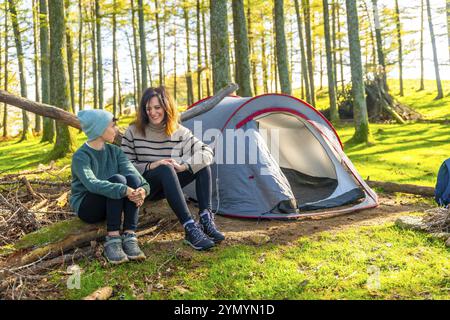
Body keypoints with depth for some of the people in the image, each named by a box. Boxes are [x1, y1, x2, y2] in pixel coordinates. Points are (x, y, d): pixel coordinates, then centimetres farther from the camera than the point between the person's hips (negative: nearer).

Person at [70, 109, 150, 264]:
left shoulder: (114, 151, 2)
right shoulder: (81, 156, -16)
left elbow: (131, 170, -14)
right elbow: (91, 183, -34)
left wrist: (143, 188, -36)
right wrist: (124, 190, -44)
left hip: (111, 205, 5)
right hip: (86, 207, -5)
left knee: (132, 179, -24)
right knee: (117, 179, -31)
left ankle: (129, 237, -28)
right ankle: (112, 240, -30)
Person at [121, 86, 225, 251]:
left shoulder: (180, 132, -4)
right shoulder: (133, 132, -8)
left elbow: (207, 152, -12)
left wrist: (183, 165, -28)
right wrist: (150, 167, -25)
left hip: (167, 186, 4)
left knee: (202, 164, -19)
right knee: (166, 169, -38)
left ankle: (206, 218, -29)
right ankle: (190, 228, -46)